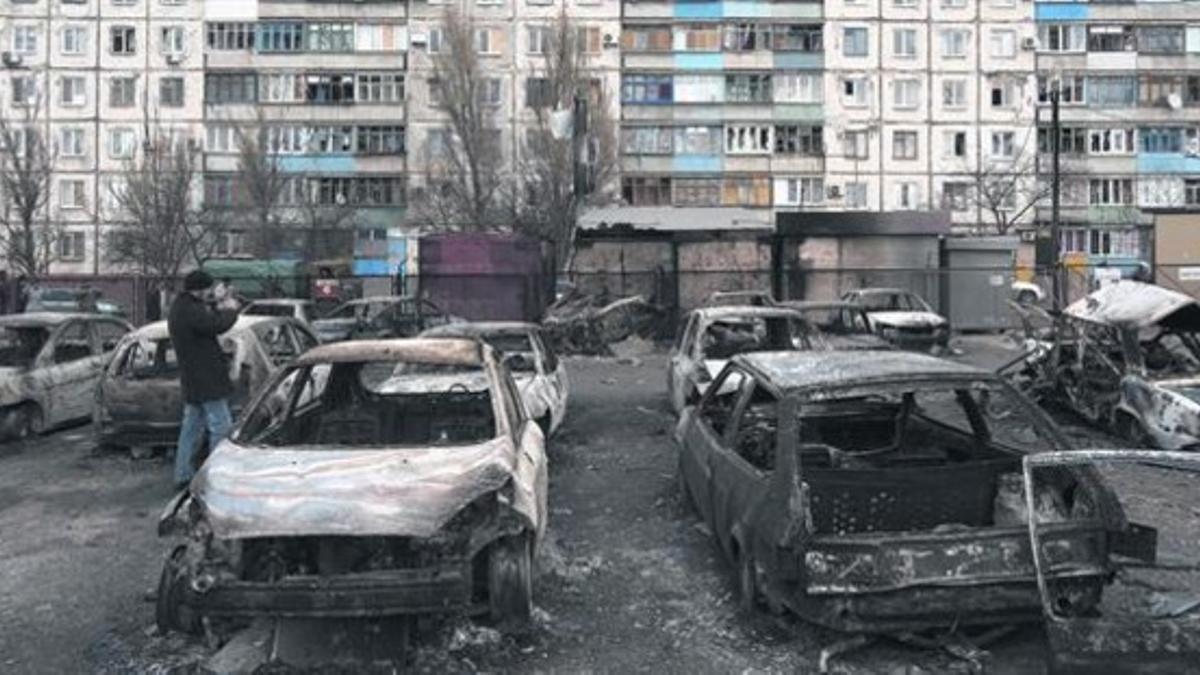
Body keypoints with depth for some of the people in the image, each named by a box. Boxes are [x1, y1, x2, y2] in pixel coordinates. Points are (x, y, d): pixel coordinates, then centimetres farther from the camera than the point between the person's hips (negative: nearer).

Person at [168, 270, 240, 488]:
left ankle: (183, 475, 23)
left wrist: (218, 308, 6)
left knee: (191, 426, 16)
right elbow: (217, 325, -26)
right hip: (206, 381, -11)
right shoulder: (189, 311, -19)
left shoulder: (179, 308, 14)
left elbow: (205, 319, 21)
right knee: (221, 427, -6)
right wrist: (230, 310, -9)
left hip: (191, 381, 11)